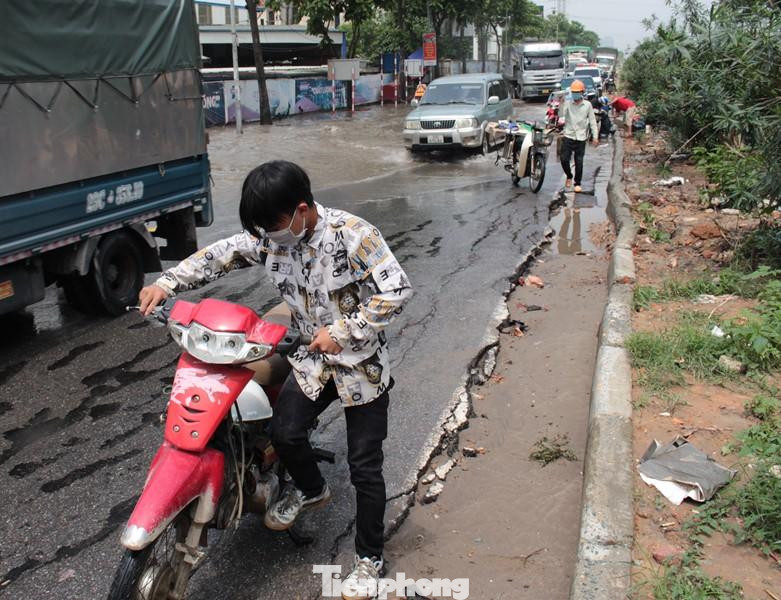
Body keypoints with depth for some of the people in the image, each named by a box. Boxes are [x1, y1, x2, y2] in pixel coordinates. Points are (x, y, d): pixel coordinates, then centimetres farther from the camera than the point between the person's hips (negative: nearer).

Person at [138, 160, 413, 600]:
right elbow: (222, 255, 4)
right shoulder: (271, 235, -7)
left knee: (365, 468, 1)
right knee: (285, 433, -12)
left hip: (361, 362, -5)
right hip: (313, 358, 5)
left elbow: (397, 291, -24)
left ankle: (370, 559, 21)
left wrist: (342, 332, -26)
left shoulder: (352, 234, -24)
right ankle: (311, 489, 23)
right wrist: (166, 284, -8)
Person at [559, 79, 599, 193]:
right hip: (568, 136, 0)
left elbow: (592, 121, 4)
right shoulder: (567, 103, 1)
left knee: (579, 162, 3)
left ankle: (578, 183, 16)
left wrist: (595, 136, 0)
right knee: (564, 159, -5)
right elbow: (561, 115, -13)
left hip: (581, 138, 0)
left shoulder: (587, 105, 3)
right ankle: (569, 176, 23)